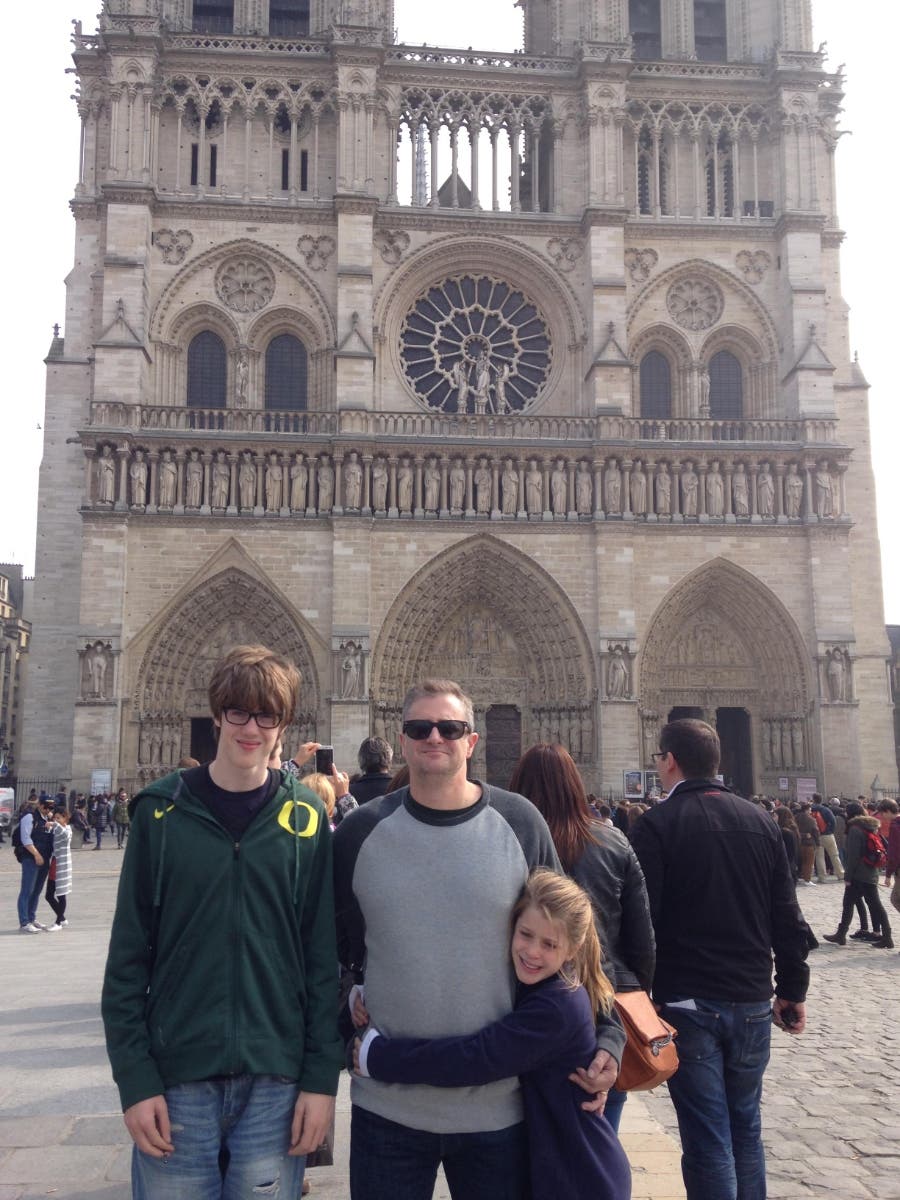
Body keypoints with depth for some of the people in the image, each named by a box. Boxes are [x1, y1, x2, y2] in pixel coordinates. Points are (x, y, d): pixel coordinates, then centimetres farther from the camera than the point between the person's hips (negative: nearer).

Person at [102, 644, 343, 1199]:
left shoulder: (306, 817, 0)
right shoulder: (163, 811, -2)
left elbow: (324, 955, 1)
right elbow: (128, 953, 0)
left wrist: (322, 1076, -2)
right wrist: (134, 1077, -5)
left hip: (276, 1082, 1)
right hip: (176, 1081, 0)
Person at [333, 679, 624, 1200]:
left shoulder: (520, 824, -4)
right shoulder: (362, 831, -3)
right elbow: (332, 946, 8)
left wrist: (607, 1037, -2)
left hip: (500, 1104, 0)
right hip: (386, 1105, 1)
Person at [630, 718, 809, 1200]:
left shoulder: (655, 825, -10)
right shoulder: (761, 821, 4)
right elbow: (787, 918, 6)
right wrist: (792, 989, 15)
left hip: (687, 1002, -4)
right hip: (752, 1002, 4)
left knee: (707, 1140, 3)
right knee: (746, 1128, 18)